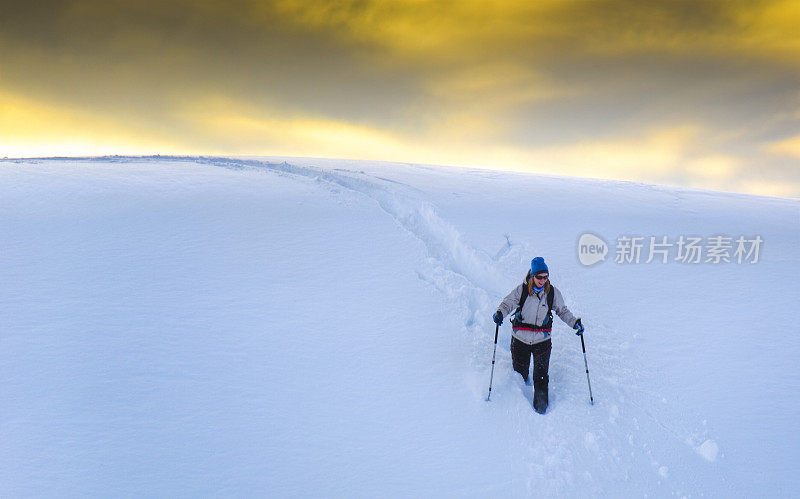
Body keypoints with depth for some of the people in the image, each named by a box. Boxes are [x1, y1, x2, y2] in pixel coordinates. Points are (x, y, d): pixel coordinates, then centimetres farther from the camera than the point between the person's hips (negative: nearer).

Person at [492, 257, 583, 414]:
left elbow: (562, 311, 10)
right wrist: (500, 313, -25)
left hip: (542, 340, 0)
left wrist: (574, 322, -4)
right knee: (520, 372, 12)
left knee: (541, 374, -4)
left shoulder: (553, 292, -3)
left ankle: (541, 404, 16)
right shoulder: (522, 290, -8)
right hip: (520, 338, 0)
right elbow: (508, 303, -4)